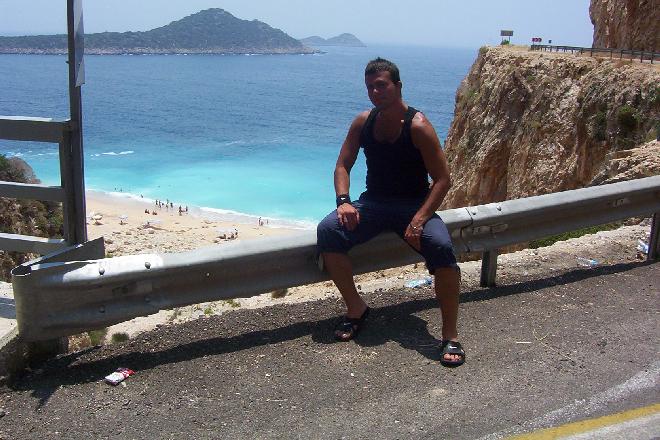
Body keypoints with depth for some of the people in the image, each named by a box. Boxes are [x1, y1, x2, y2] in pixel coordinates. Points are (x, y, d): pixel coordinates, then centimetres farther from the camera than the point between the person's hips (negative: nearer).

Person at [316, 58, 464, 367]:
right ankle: (356, 308, -5)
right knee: (327, 231, -24)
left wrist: (420, 219, -25)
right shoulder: (363, 122, 3)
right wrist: (343, 201, -12)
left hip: (414, 205, -4)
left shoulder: (418, 126, -11)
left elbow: (442, 179, -12)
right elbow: (343, 165, 9)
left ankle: (450, 336, -21)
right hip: (373, 203, 4)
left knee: (441, 246, -34)